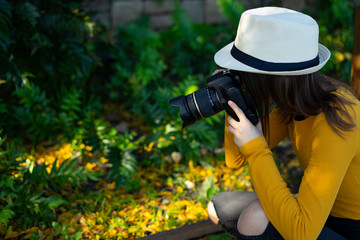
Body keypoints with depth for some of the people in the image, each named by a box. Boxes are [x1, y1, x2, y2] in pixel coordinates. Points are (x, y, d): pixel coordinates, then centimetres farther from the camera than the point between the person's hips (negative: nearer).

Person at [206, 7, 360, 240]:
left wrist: (255, 149, -32)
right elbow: (235, 159, 3)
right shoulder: (292, 102, -7)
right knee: (218, 209, 6)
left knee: (256, 220, -30)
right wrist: (235, 105, -14)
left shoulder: (334, 124, -32)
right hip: (329, 212, 8)